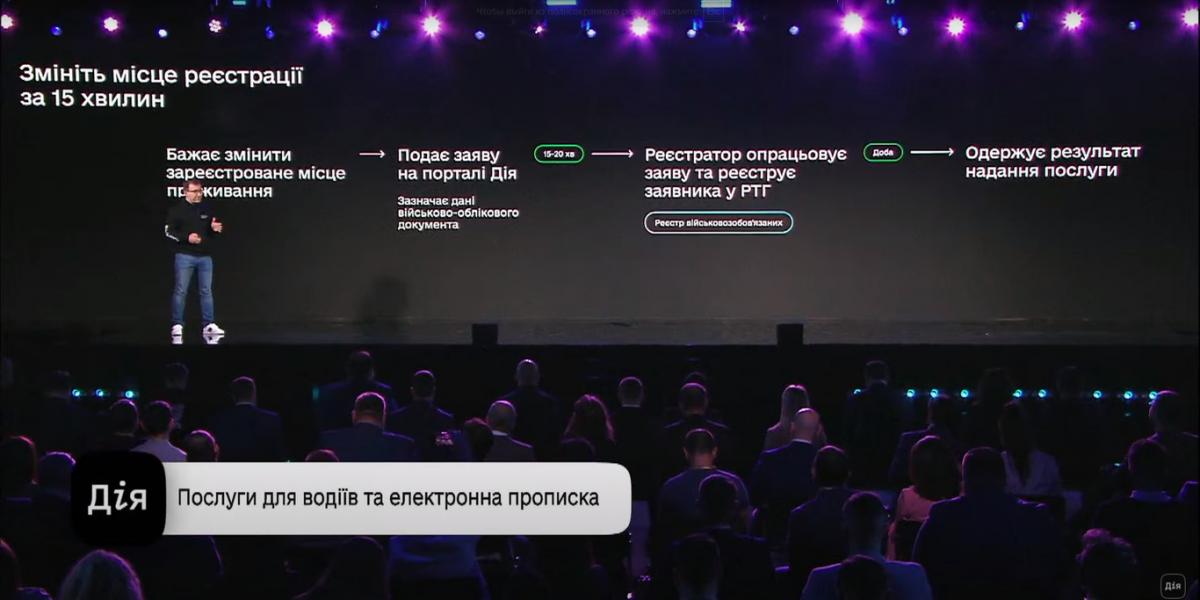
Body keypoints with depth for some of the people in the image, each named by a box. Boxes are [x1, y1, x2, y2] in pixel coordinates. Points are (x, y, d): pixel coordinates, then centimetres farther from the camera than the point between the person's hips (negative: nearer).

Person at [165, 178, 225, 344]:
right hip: (185, 256, -4)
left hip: (205, 256, 4)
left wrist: (215, 229, -4)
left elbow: (212, 231, 19)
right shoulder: (177, 209, -3)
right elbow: (168, 231, -5)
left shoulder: (207, 208, 9)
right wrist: (186, 237, -18)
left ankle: (209, 326, 10)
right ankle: (177, 327, 1)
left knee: (206, 291, 6)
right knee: (181, 291, -3)